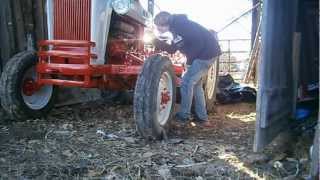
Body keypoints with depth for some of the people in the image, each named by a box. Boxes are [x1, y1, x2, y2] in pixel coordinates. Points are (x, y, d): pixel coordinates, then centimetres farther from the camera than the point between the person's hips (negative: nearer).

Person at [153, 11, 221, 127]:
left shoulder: (180, 24, -17)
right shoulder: (175, 27, 14)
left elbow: (198, 42, -23)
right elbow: (172, 49, 20)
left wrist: (189, 61, -13)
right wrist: (157, 42, 6)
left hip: (206, 53, -11)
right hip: (206, 53, 11)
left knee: (187, 83, -6)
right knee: (196, 84, 15)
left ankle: (184, 116, 5)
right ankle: (202, 117, 19)